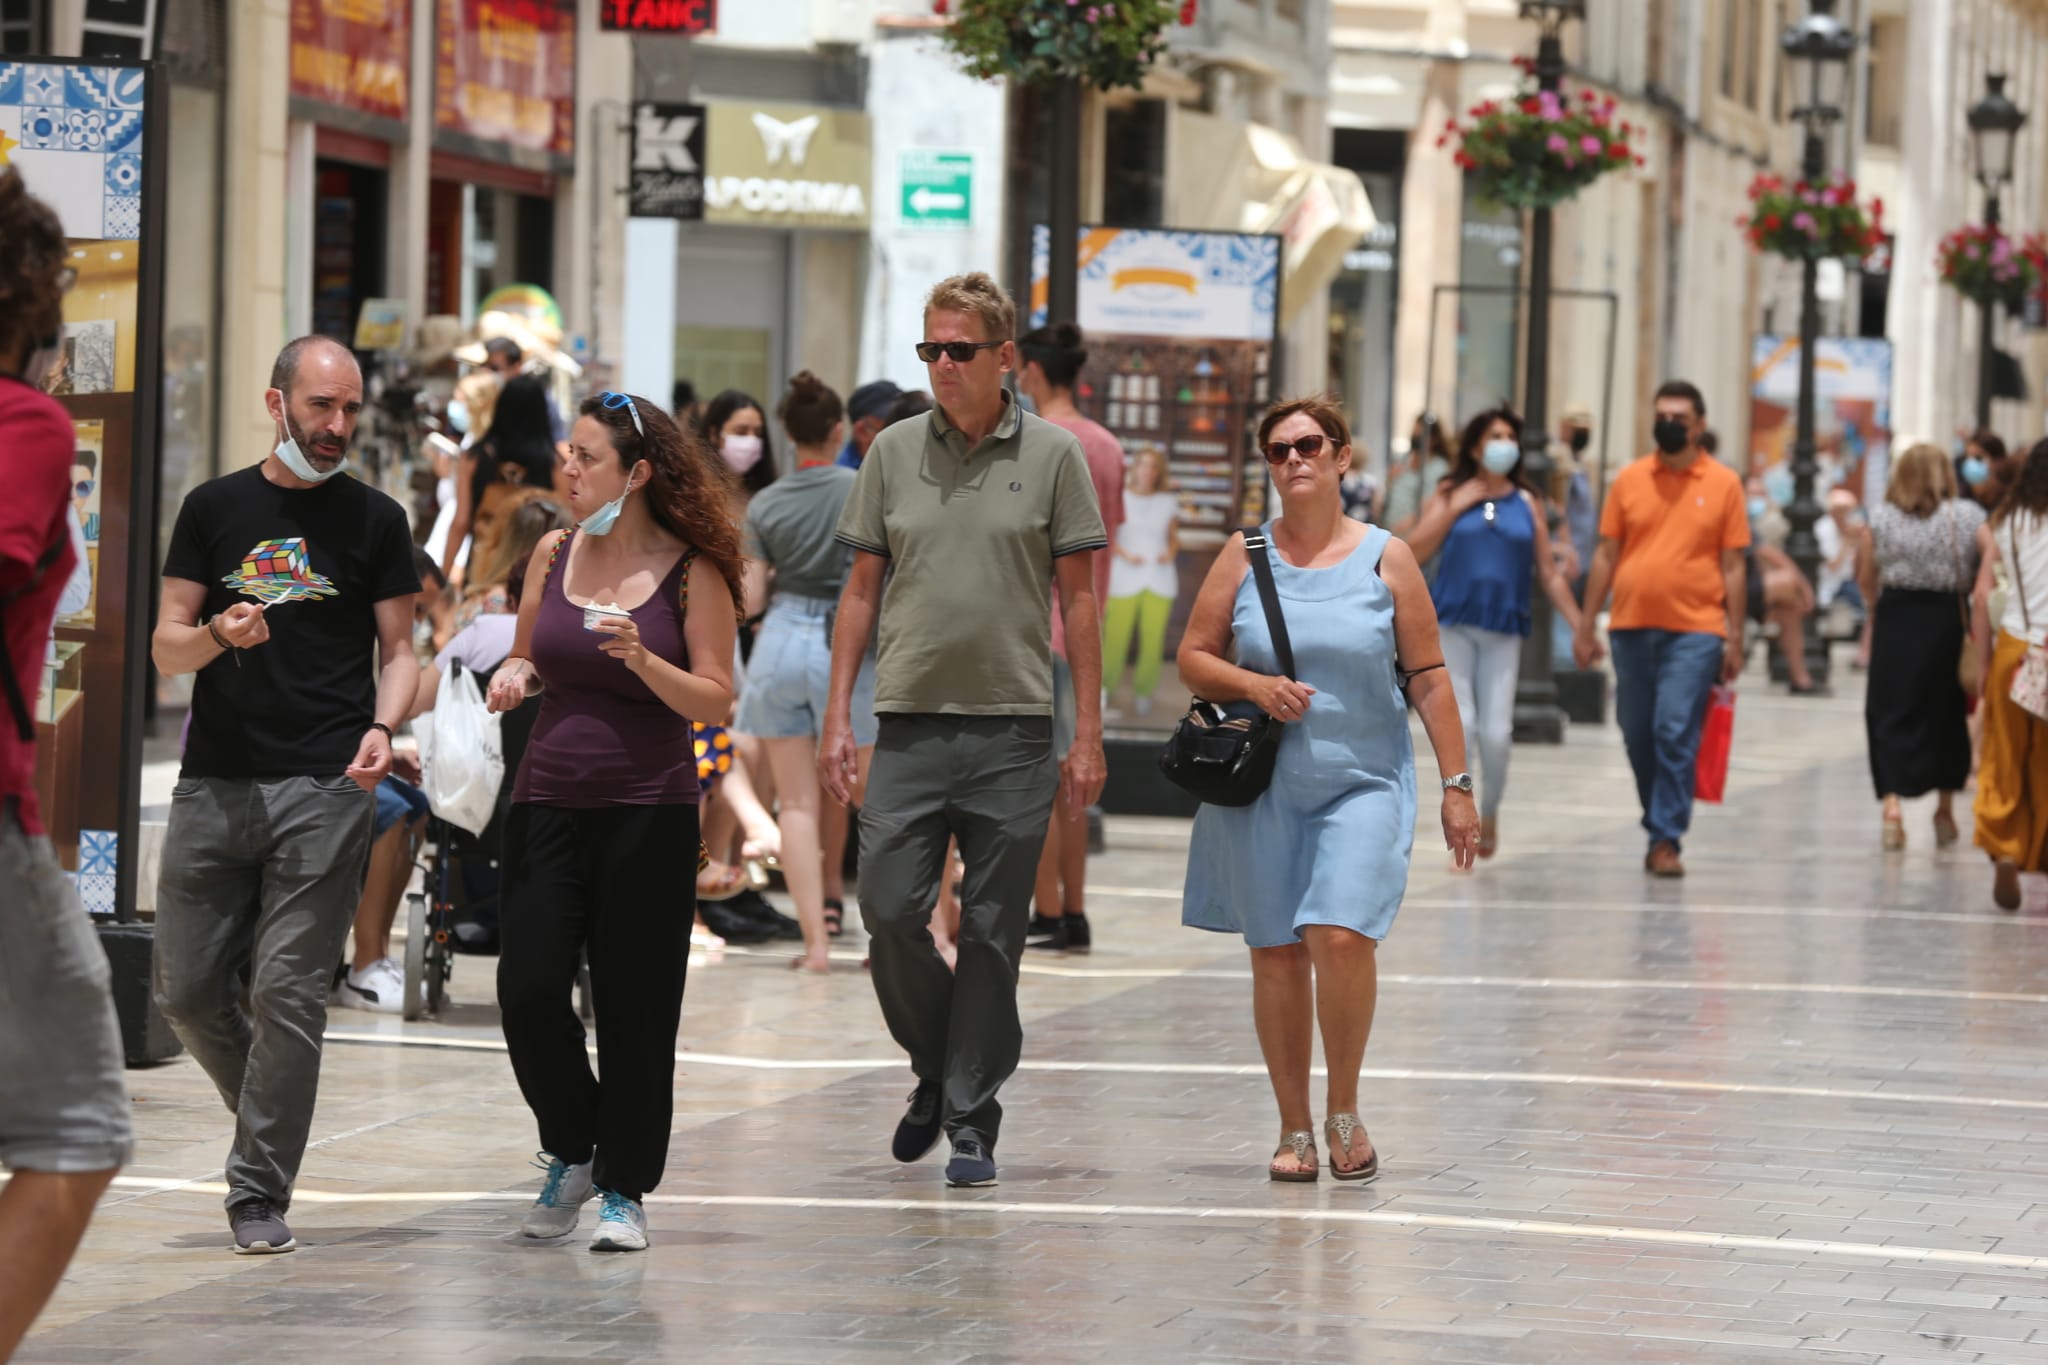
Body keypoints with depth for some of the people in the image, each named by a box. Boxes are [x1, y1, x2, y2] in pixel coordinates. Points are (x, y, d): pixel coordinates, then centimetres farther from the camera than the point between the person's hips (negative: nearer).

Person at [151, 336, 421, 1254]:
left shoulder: (375, 519, 8)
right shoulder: (214, 508, 11)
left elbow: (399, 650, 9)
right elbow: (165, 650, 9)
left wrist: (382, 727, -10)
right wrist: (217, 635, -13)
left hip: (325, 789, -2)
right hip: (215, 783, 2)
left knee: (288, 990, -7)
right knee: (189, 988, 3)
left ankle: (261, 1193, -1)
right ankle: (269, 1119, 27)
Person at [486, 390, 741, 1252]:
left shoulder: (691, 573, -5)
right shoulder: (554, 556, 7)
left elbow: (715, 701, -6)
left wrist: (642, 658, -22)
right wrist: (516, 675, -3)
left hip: (648, 811, -3)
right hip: (548, 800, 4)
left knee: (634, 1006, 0)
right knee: (528, 990, -5)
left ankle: (625, 1189, 13)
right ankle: (571, 1152, 19)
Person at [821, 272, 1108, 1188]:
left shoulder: (1052, 454, 3)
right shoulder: (894, 452, 8)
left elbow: (1078, 597, 4)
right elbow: (862, 588, 12)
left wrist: (1088, 732, -1)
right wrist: (837, 716, 5)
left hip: (1013, 731, -2)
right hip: (909, 725, 2)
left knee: (992, 935, 0)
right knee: (889, 912, -6)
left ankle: (971, 1122, 8)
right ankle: (935, 1068, 19)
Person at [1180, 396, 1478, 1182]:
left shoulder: (1385, 559, 2)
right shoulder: (1245, 555, 6)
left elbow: (1428, 679, 3)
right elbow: (1193, 658, 8)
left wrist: (1456, 784, 0)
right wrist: (1254, 686, -12)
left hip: (1363, 783, -2)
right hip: (1264, 787, 2)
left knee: (1341, 937, -17)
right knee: (1277, 954, 3)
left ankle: (1345, 1112, 1)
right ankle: (1295, 1128, 15)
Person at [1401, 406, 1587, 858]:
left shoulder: (1526, 504, 10)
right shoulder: (1449, 497, 6)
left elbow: (1549, 574, 11)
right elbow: (1415, 551, -4)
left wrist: (1580, 626, 7)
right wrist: (1455, 509, -9)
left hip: (1504, 631, 1)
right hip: (1453, 625, -1)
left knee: (1497, 733, -5)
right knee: (1459, 723, -10)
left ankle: (1490, 812, 21)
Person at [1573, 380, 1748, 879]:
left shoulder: (1723, 484, 2)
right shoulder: (1630, 480, 8)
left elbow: (1733, 566, 3)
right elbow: (1606, 556, 10)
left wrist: (1734, 638, -1)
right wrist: (1585, 627, 6)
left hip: (1694, 631, -3)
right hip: (1631, 627, 3)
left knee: (1676, 737, -10)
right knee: (1638, 737, 9)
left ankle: (1666, 841, -7)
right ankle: (1661, 824, 26)